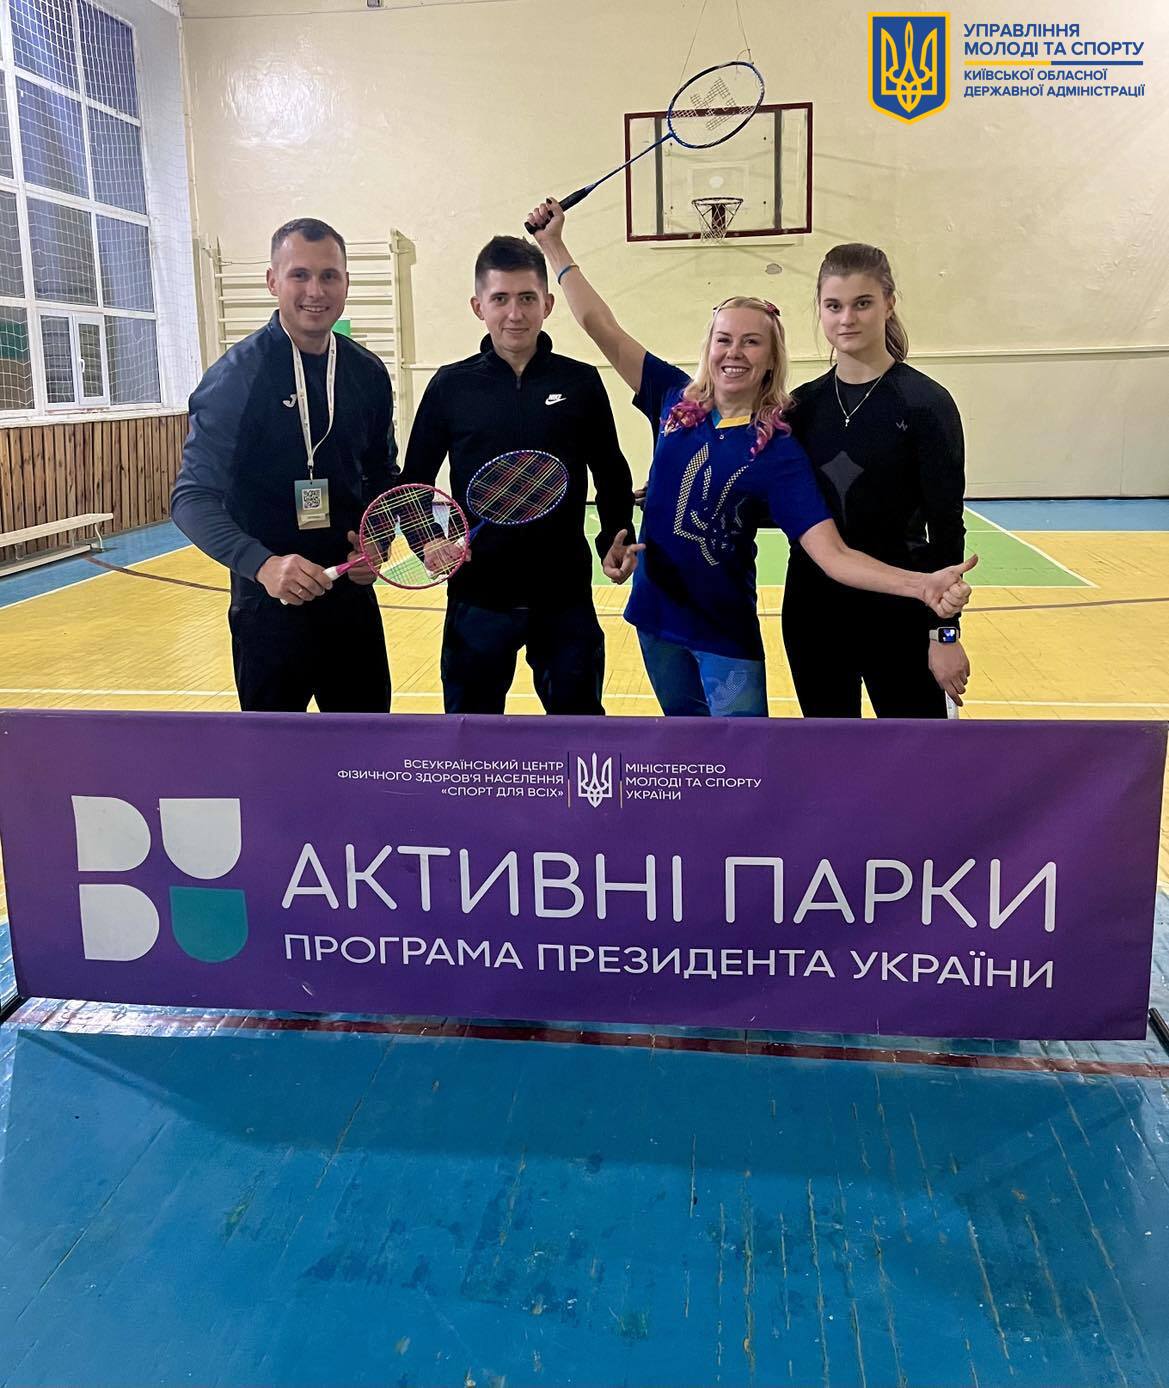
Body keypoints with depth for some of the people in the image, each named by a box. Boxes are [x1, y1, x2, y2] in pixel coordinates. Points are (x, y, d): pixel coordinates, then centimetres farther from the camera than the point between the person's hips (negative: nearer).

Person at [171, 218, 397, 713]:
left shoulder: (368, 374, 4)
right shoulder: (236, 375, -11)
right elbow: (192, 497, -15)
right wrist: (262, 564, -31)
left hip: (353, 599, 5)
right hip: (271, 606, -4)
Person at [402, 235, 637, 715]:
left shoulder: (580, 382, 1)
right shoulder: (450, 385, 1)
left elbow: (612, 476, 9)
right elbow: (415, 481, 4)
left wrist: (616, 539, -5)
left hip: (566, 595, 0)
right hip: (478, 596, 0)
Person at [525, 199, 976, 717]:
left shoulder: (778, 451, -13)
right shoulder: (676, 401, -2)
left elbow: (832, 553, -22)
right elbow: (603, 328, 2)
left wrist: (921, 584, -38)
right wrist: (553, 245, 2)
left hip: (725, 634, -4)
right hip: (656, 617, 4)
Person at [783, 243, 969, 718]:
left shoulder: (925, 404, -9)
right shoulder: (803, 405, 5)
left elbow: (947, 531, -10)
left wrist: (945, 632, -13)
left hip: (899, 613, -4)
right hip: (813, 611, 5)